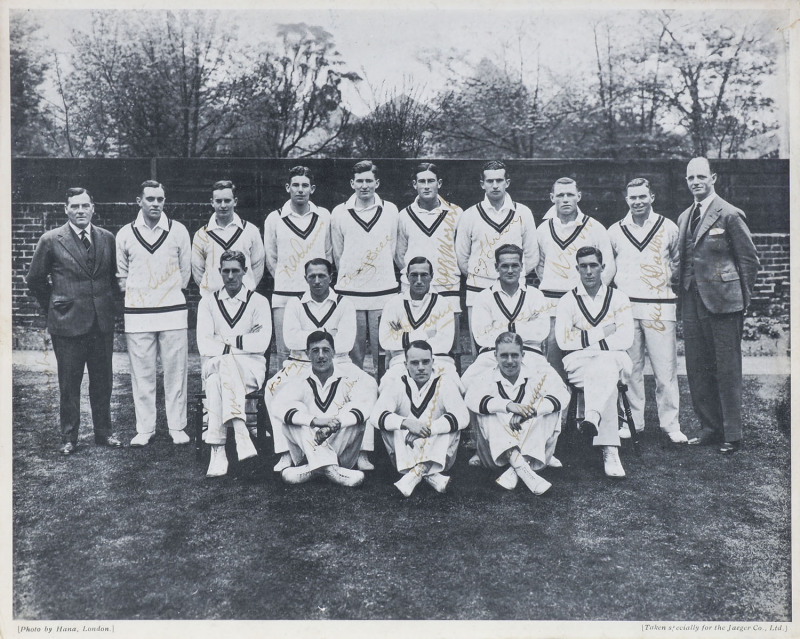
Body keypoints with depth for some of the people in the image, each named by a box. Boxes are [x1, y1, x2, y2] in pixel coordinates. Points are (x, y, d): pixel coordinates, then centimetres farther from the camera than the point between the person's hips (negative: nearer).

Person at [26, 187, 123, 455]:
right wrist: (54, 307, 6)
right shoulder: (51, 240, -4)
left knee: (103, 381, 11)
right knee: (69, 383, 7)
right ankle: (69, 437, 20)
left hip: (102, 322, 3)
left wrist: (106, 301, 12)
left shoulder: (107, 238, 5)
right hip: (67, 322, -3)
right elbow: (35, 279, 4)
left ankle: (103, 432, 25)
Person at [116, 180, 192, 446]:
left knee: (175, 372, 3)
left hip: (173, 311, -1)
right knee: (142, 374, 5)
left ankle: (177, 427, 13)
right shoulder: (125, 234, 4)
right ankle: (144, 428, 14)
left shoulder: (178, 231, 2)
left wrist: (172, 293, 10)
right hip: (137, 314, 1)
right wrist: (134, 294, 8)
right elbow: (121, 274, 14)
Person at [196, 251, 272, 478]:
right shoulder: (208, 302, 14)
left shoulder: (258, 302, 9)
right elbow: (204, 345, -1)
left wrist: (227, 341, -7)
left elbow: (262, 342, -6)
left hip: (250, 367, -1)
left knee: (217, 382, -34)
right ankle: (241, 434, -46)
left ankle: (218, 451, -43)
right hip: (215, 364, 1)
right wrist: (244, 341, -11)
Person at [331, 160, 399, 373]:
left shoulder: (390, 210, 6)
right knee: (352, 354, 4)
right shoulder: (339, 212, 4)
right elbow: (337, 254, 12)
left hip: (384, 291, 0)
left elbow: (392, 249, 14)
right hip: (350, 293, 0)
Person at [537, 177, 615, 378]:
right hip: (551, 305, 2)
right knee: (553, 359, 1)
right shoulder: (544, 229, 11)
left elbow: (609, 266, 5)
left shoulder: (595, 228, 4)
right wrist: (548, 288, 10)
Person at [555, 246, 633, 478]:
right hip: (578, 363, 0)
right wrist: (602, 332, -5)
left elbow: (625, 340, -2)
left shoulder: (618, 298, 11)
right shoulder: (567, 301, 10)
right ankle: (610, 451, -49)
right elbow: (564, 341, -5)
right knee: (607, 383, -35)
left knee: (604, 366, -39)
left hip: (613, 360, 0)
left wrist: (586, 340, -7)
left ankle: (592, 416, -61)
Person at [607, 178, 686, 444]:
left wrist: (667, 280, 7)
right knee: (630, 368, 5)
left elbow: (679, 261, 18)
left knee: (665, 369, -2)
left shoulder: (669, 228, 5)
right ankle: (632, 421, 16)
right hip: (625, 307, 1)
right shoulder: (615, 231, 9)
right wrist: (617, 286, 9)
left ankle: (670, 423, 8)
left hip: (659, 306, -1)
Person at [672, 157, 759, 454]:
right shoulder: (684, 217, 15)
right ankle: (710, 428, 23)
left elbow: (749, 259, -4)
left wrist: (742, 298, -4)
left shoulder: (729, 214, -6)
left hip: (722, 302, -7)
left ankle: (732, 435, 10)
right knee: (697, 370, 10)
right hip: (692, 304, 7)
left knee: (727, 370, 0)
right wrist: (679, 285, 10)